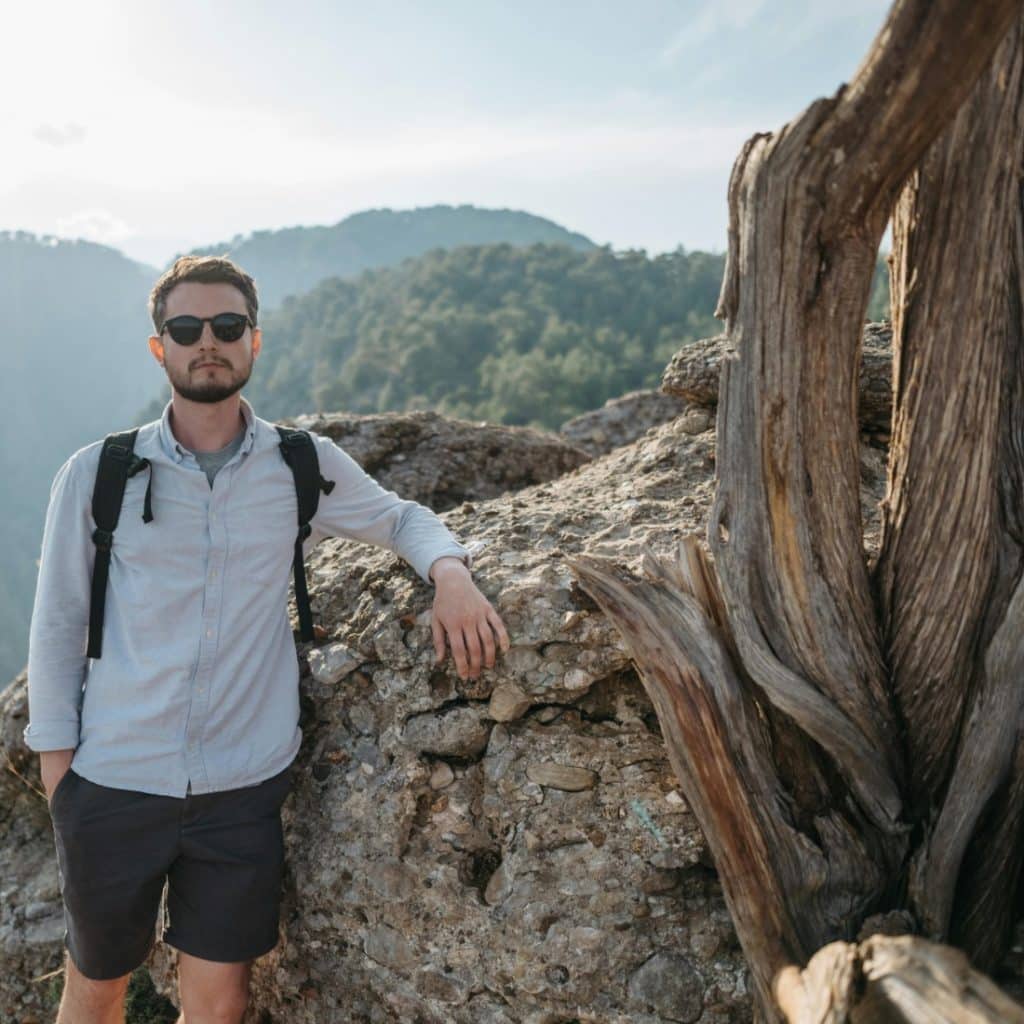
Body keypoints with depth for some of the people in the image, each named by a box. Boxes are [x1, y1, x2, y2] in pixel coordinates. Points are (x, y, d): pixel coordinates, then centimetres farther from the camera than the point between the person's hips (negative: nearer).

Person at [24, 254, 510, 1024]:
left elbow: (402, 519, 12)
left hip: (243, 789, 0)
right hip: (112, 787, 0)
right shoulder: (95, 474, -3)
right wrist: (58, 773, 0)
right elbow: (56, 628, 2)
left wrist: (451, 572, -9)